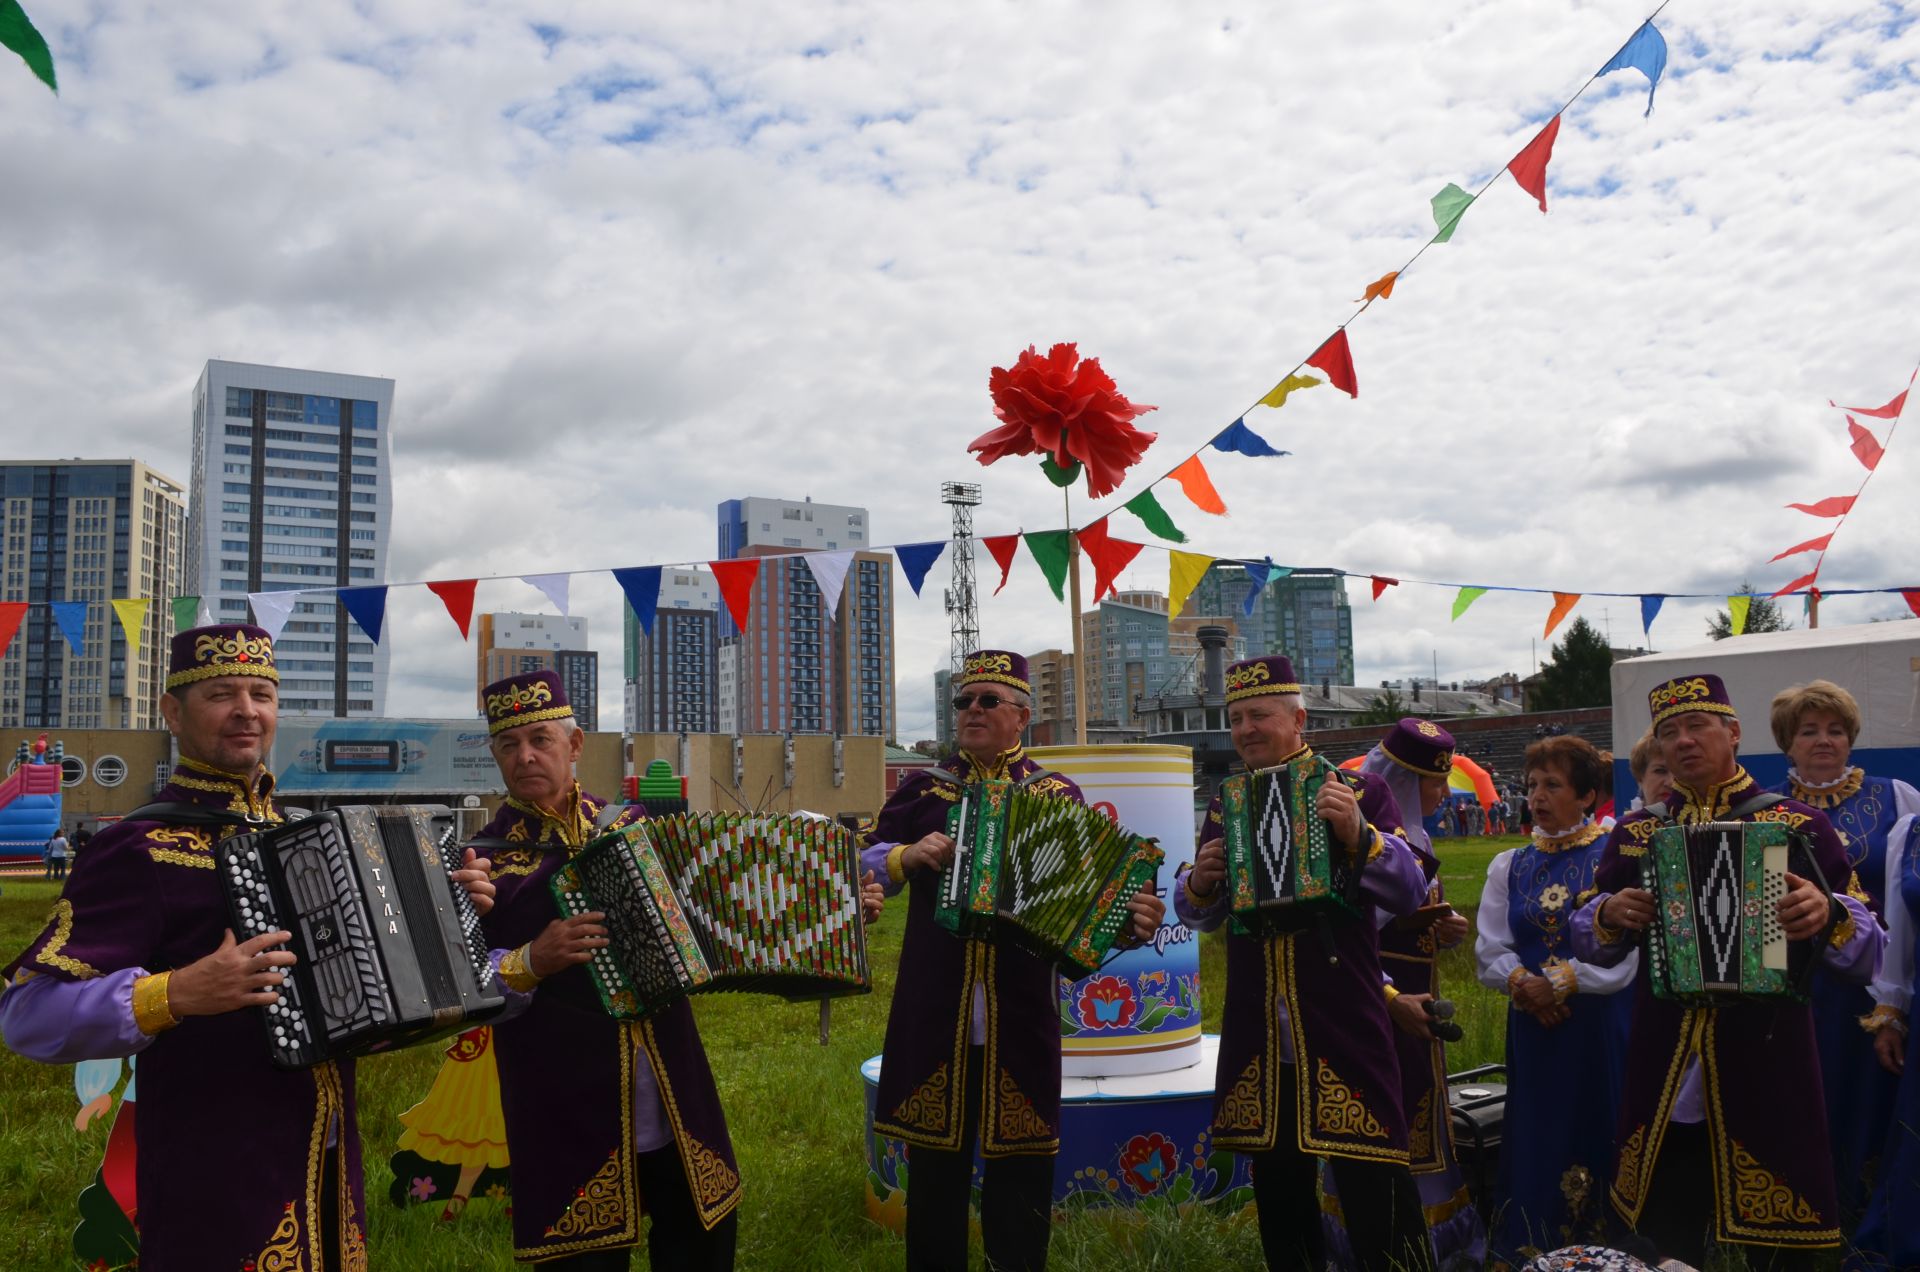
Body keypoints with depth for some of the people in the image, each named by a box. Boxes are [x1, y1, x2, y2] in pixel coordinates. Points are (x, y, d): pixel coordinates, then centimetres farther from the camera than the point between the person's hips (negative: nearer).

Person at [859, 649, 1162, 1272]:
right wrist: (907, 856, -15)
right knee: (934, 1163, 10)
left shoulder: (1057, 796, 6)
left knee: (1020, 1166, 7)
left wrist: (1128, 918, -21)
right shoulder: (922, 788, 9)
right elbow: (864, 867, 6)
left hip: (1019, 1010, -1)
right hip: (933, 1009, 1)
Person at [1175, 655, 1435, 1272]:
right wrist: (1199, 883, -8)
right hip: (1257, 1040, 4)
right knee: (1278, 1193, 14)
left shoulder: (1360, 791, 0)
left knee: (1376, 1191, -2)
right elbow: (1199, 915, 15)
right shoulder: (1225, 806, 11)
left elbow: (1409, 892, -8)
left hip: (1344, 1031, -4)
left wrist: (1357, 836, -25)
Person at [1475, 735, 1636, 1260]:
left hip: (1601, 1027, -4)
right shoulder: (1510, 866, 10)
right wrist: (1523, 984, -14)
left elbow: (1622, 955, -12)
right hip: (1533, 1030, 4)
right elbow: (1491, 951, 4)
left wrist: (1557, 983, -17)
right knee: (1537, 1144, 8)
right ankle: (1533, 1249, 19)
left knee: (1598, 1136, 2)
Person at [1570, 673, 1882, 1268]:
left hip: (1767, 1074, -2)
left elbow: (1868, 952, -3)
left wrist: (1828, 915, -24)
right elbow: (1591, 944, 13)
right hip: (1663, 1086, 3)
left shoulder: (1800, 825, -1)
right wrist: (1611, 914, -9)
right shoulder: (1634, 834, 7)